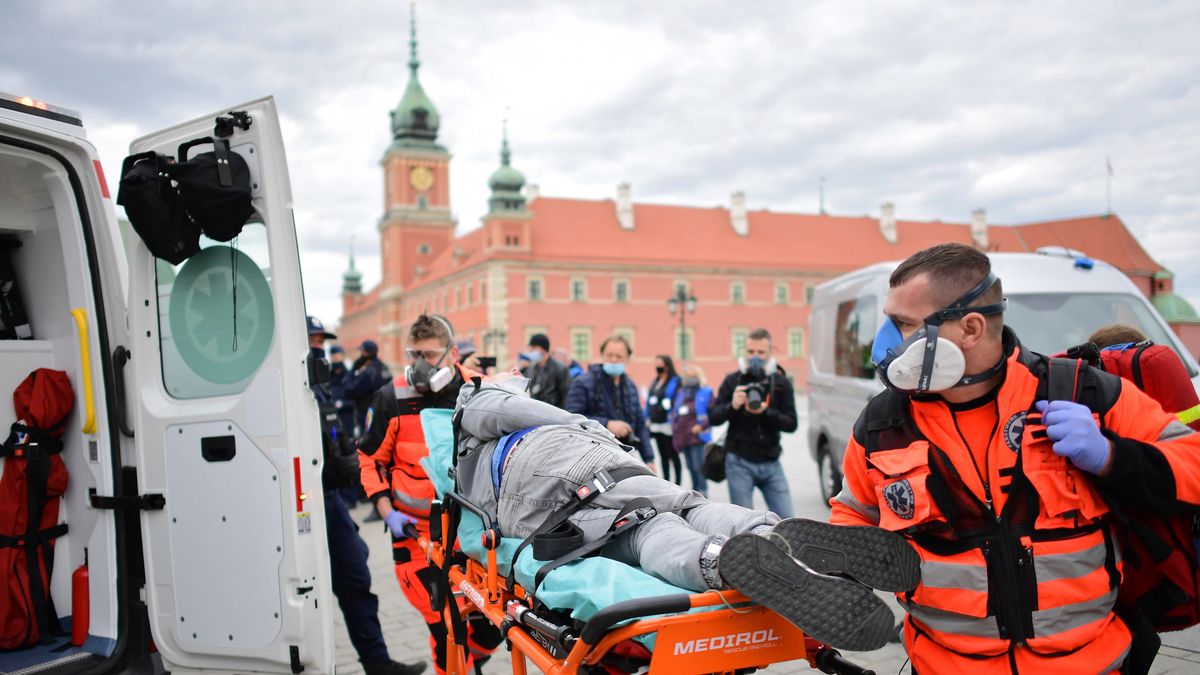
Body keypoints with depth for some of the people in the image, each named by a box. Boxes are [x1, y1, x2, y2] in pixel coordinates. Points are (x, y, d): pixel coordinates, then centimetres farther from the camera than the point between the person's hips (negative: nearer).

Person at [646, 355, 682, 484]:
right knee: (663, 455, 15)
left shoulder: (675, 381, -10)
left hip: (668, 425, -8)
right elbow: (649, 401, 18)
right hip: (656, 425, 8)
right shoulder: (655, 382, 15)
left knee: (673, 455, -1)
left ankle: (678, 484, 6)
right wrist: (647, 419, 14)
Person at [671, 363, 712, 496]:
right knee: (691, 468, 14)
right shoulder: (680, 392, 16)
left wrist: (701, 426, -18)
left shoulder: (705, 392, -5)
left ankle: (702, 493, 0)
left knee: (698, 467, -8)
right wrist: (674, 427, 11)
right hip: (683, 438, 7)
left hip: (697, 437, -7)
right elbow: (674, 411, 23)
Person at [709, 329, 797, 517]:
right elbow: (713, 418, -2)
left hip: (771, 463, 2)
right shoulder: (732, 380, 0)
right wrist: (732, 406, -22)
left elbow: (791, 424, -3)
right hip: (739, 462, -1)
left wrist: (765, 412, -20)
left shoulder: (781, 383, 2)